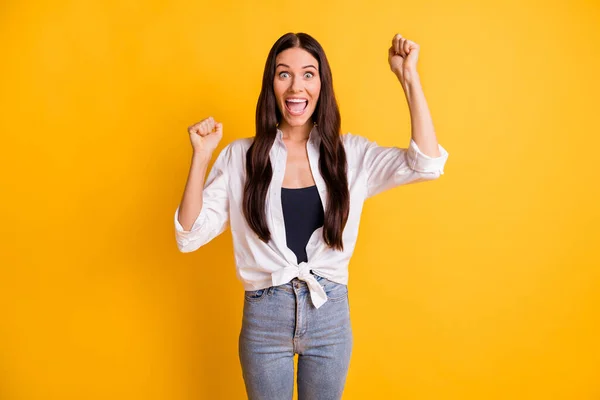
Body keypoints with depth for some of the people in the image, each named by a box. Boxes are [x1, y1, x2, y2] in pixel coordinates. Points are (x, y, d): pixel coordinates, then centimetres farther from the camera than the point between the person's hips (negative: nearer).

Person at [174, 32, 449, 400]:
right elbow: (190, 236, -7)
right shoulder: (241, 156, -5)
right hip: (264, 316, -1)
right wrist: (201, 157, -17)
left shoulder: (351, 153, -1)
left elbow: (426, 164, -13)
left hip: (330, 314, 1)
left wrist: (409, 78, -14)